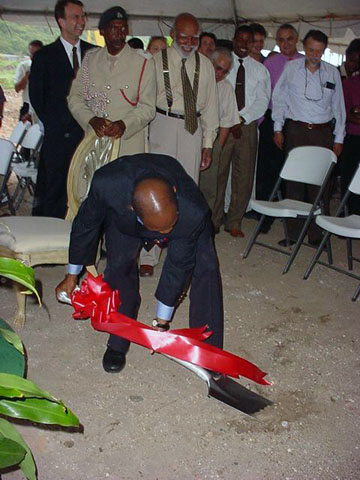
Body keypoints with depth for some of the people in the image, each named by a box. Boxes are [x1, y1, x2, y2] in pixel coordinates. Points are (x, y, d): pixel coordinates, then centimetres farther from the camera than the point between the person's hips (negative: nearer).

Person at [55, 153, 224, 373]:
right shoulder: (106, 184, -42)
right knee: (119, 264, -13)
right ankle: (118, 343, 10)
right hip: (122, 213, 1)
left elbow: (178, 266, -28)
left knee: (206, 268, -15)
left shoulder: (194, 212, -44)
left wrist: (162, 321, -16)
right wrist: (72, 276, -5)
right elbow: (86, 225, -19)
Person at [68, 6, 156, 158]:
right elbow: (75, 97, 8)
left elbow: (147, 107, -3)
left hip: (128, 144, -2)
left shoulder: (144, 63, 0)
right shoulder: (90, 59, 10)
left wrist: (123, 124, -19)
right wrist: (92, 120, -10)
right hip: (94, 140, 2)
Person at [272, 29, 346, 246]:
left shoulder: (333, 73, 8)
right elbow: (279, 99, 8)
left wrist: (339, 138, 8)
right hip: (296, 131, -1)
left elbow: (338, 107, 12)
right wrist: (278, 128, 1)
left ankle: (317, 233, 7)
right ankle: (294, 232, 11)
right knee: (294, 182, 1)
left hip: (323, 132, 1)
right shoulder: (291, 68, 4)